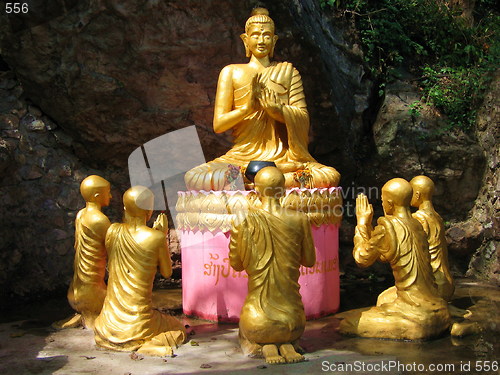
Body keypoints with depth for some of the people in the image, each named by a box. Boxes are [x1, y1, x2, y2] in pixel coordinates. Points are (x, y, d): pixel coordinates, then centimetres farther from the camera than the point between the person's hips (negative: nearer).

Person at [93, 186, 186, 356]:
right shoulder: (156, 238, -17)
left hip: (111, 322, 5)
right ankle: (146, 343, -3)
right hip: (139, 321, -5)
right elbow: (167, 272, -1)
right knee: (178, 329, 24)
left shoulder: (113, 231, -5)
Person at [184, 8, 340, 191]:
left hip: (282, 157, 0)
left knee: (331, 176, -27)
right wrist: (248, 107, -15)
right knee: (193, 178, -30)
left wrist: (273, 107, -15)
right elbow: (218, 124, 3)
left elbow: (303, 118, 4)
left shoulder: (287, 71, 14)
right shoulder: (231, 72, 11)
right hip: (243, 156, 0)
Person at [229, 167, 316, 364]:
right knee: (291, 334, 38)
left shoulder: (245, 222, -12)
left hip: (257, 321, -2)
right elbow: (309, 260, 4)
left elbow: (237, 264, 0)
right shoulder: (299, 220, -9)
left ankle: (264, 348, 0)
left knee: (246, 335, 34)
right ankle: (287, 346, 2)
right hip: (292, 318, 2)